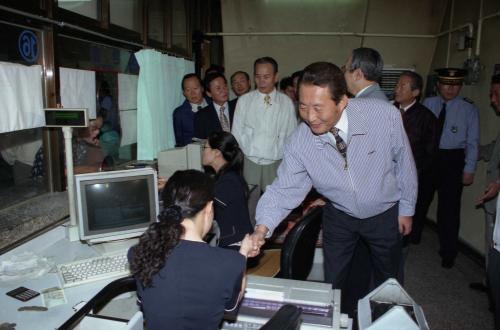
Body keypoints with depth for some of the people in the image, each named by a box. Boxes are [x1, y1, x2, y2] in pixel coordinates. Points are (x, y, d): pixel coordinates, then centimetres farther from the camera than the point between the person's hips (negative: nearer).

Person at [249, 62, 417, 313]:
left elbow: (404, 161, -13)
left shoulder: (384, 115, -29)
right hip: (339, 215, 1)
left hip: (385, 214, 0)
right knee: (333, 284, 16)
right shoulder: (299, 142, -26)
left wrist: (407, 208, -3)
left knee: (387, 282, 21)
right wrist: (263, 227, -35)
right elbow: (284, 189, -18)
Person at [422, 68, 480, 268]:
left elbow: (472, 142, -3)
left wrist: (469, 170, -7)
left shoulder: (469, 109, -4)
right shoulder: (428, 104, 1)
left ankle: (448, 252, 22)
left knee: (449, 207, 5)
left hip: (452, 161, -1)